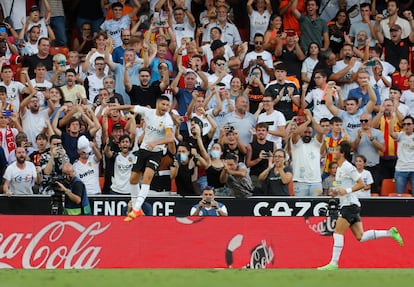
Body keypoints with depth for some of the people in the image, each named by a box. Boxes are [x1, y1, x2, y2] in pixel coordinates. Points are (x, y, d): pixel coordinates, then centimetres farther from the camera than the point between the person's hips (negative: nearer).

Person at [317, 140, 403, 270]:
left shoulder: (348, 167, -12)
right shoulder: (339, 168, 17)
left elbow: (361, 184, -15)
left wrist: (347, 190, -24)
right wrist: (336, 192, 11)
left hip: (350, 205, -10)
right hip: (345, 205, 10)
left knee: (338, 232, -12)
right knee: (360, 237, 6)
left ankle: (333, 263, -13)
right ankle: (390, 233, 11)